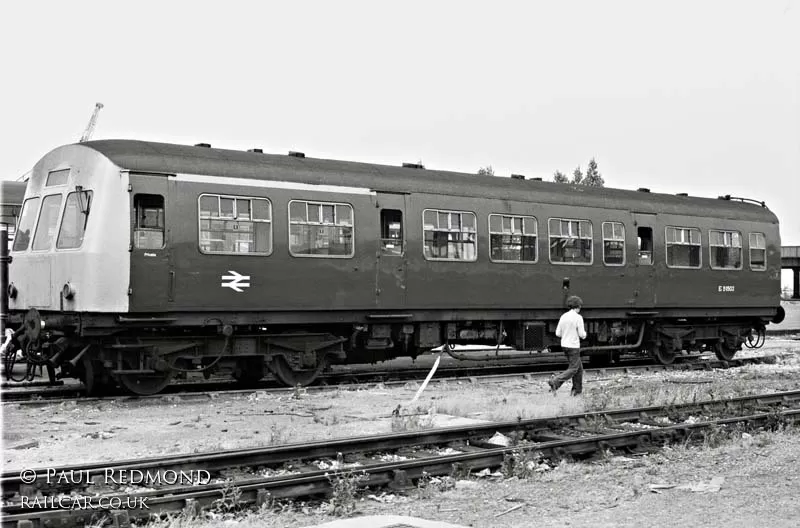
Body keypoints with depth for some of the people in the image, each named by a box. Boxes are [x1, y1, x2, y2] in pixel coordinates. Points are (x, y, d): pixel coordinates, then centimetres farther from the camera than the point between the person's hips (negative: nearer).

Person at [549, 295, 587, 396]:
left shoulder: (563, 317, 4)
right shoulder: (578, 318, -14)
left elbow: (558, 334, 6)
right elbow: (582, 335, -13)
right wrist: (584, 333, 10)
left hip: (564, 345, 7)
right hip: (573, 347, -7)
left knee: (579, 368, 17)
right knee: (573, 370, -1)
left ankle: (577, 391, 17)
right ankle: (554, 382, -18)